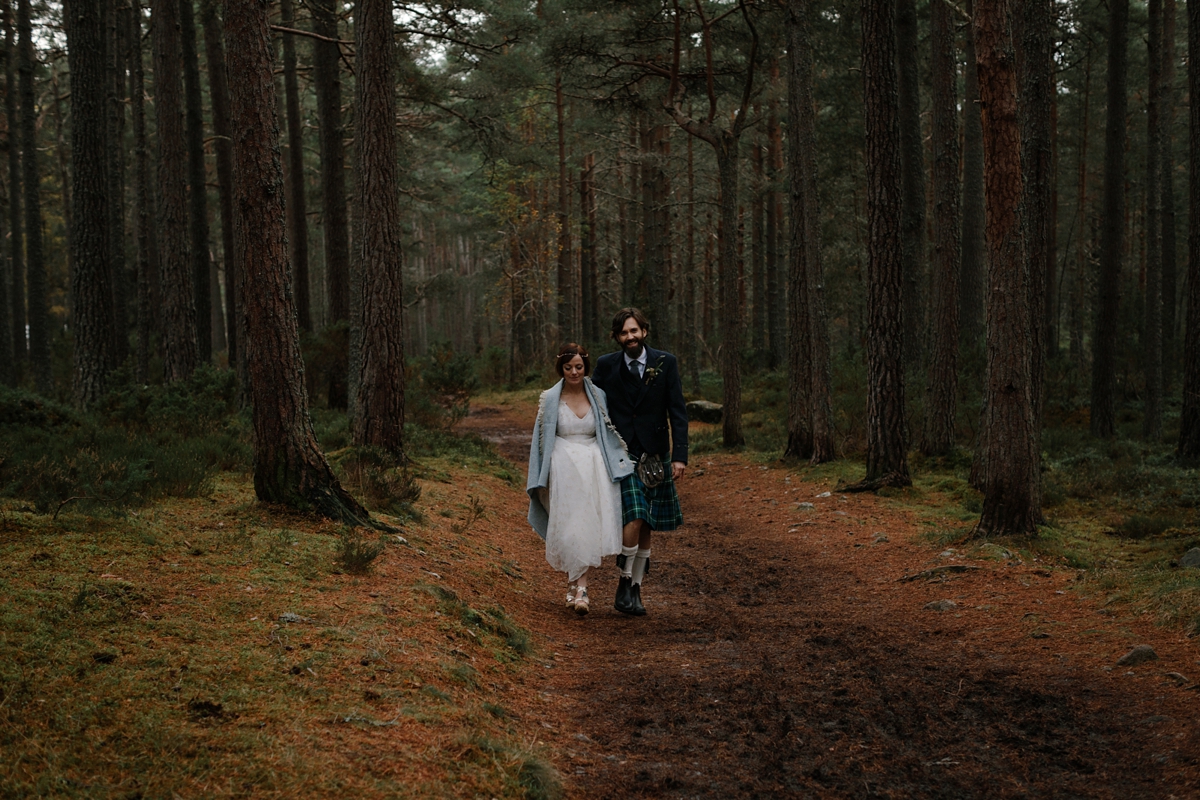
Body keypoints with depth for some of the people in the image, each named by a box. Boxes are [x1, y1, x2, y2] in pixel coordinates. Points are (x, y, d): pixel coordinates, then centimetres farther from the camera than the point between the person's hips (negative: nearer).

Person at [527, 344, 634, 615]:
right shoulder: (550, 399, 1)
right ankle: (574, 584, 12)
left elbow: (609, 434, 12)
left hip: (592, 468, 1)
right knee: (567, 529, -3)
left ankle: (580, 588, -6)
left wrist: (621, 463, 1)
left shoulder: (598, 396, 6)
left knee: (588, 528, -8)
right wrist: (536, 477, 1)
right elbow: (540, 438, 5)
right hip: (563, 468, -1)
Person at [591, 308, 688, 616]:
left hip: (654, 457, 2)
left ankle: (635, 589, 20)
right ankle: (625, 584, -1)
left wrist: (680, 455, -9)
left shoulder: (666, 363, 0)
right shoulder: (606, 366, 0)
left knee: (647, 526, 8)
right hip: (621, 455, -2)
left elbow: (678, 412, -1)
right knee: (633, 519, -17)